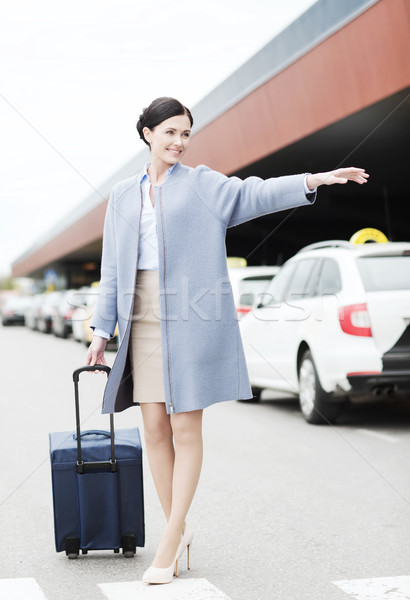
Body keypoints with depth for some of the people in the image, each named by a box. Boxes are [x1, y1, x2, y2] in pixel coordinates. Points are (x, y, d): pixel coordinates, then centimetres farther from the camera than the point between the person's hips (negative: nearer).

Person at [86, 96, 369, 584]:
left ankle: (170, 539, 2)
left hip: (191, 320, -3)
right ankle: (180, 530, 17)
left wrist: (313, 180, -25)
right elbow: (112, 268, 16)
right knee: (155, 429, 3)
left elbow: (253, 194, -9)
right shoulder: (123, 195, 16)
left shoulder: (203, 184, 7)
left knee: (186, 429, -4)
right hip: (143, 319, 3)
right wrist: (102, 329, 11)